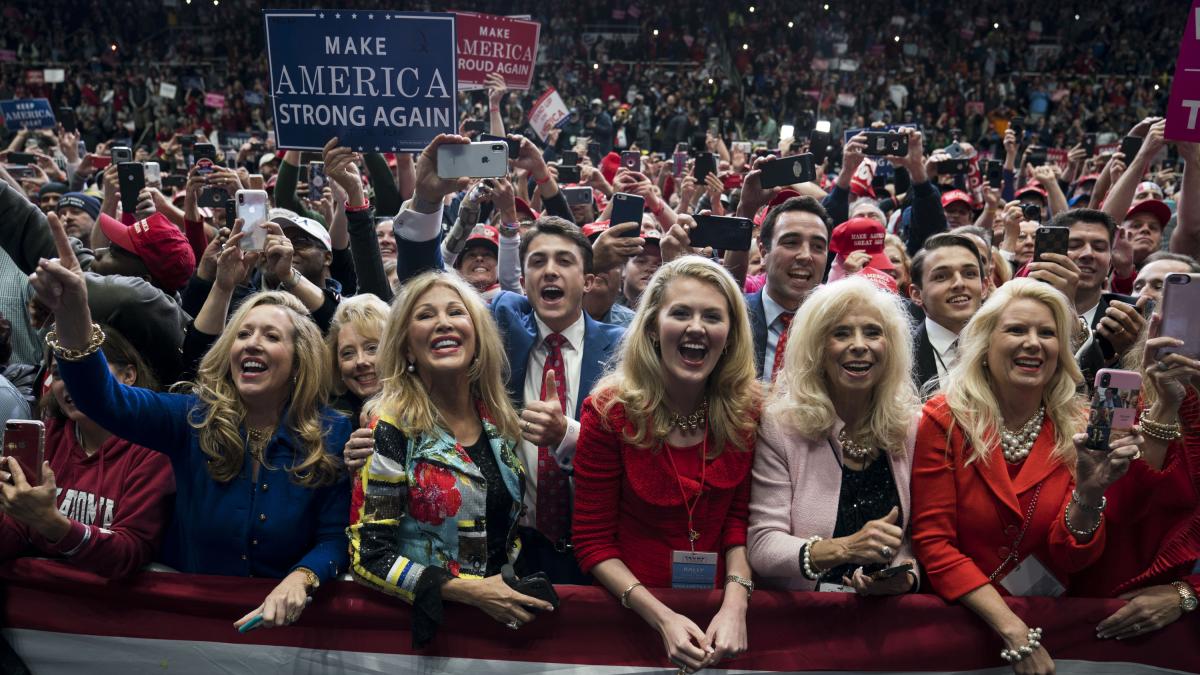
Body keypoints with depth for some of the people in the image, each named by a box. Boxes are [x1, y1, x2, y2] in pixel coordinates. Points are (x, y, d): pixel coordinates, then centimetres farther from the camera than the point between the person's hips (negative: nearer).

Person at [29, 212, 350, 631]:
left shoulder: (332, 436, -4)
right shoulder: (193, 418, -1)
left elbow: (336, 537, -5)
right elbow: (105, 400, -17)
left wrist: (300, 579, -26)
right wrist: (72, 317, -34)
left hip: (279, 613, -1)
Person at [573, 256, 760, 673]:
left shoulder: (746, 409, -4)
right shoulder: (610, 412, -11)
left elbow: (738, 519, 3)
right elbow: (592, 542, -8)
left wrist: (735, 604, -12)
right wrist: (662, 618, -18)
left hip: (719, 612, 1)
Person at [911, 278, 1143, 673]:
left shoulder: (1080, 429, 0)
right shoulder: (944, 420, -8)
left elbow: (1071, 560, -3)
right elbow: (933, 543, -9)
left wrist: (1089, 493, -20)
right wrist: (1011, 628, -18)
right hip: (962, 614, -2)